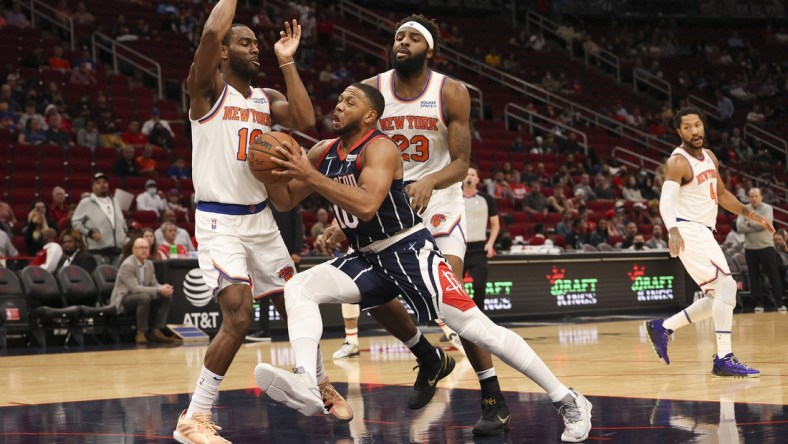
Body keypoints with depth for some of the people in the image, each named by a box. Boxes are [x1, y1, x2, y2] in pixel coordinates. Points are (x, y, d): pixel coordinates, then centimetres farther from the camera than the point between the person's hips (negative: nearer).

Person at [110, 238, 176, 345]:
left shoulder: (149, 264, 8)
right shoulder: (127, 265, -19)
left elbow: (154, 284, 8)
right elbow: (134, 288, -28)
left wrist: (164, 288, -17)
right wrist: (159, 290, -32)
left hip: (142, 296, 8)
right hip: (123, 299, -8)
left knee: (167, 297, -9)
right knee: (145, 297, -36)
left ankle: (155, 331, -7)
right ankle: (141, 333, -25)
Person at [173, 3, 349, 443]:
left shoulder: (267, 99, 11)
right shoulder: (209, 89, -8)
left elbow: (306, 121, -8)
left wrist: (287, 62, -5)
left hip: (261, 219, 7)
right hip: (220, 221, -7)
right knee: (239, 317, -20)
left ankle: (322, 385, 39)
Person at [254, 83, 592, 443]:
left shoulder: (380, 148, -17)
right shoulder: (323, 153, 6)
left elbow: (367, 205, -33)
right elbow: (285, 200, 13)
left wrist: (310, 175, -32)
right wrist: (274, 169, -8)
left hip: (410, 252, -7)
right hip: (367, 258, 7)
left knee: (477, 328, -12)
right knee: (297, 288, -12)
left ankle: (569, 402, -2)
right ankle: (306, 384, -31)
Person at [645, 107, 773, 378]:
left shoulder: (709, 157, 12)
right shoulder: (677, 162, -14)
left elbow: (721, 194, 25)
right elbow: (667, 201, -26)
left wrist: (749, 214, 18)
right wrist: (672, 231, -43)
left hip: (705, 233, 9)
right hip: (687, 232, -9)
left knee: (719, 298, 12)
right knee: (726, 285, -20)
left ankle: (663, 328, 22)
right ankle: (724, 359, -21)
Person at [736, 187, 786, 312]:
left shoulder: (767, 208, -3)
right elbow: (739, 227, -10)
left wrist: (750, 223, -10)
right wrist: (757, 226, -16)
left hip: (766, 247, -2)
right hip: (750, 248, 3)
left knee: (774, 275, 0)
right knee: (754, 277, 5)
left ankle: (779, 303, 5)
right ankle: (758, 304, 11)